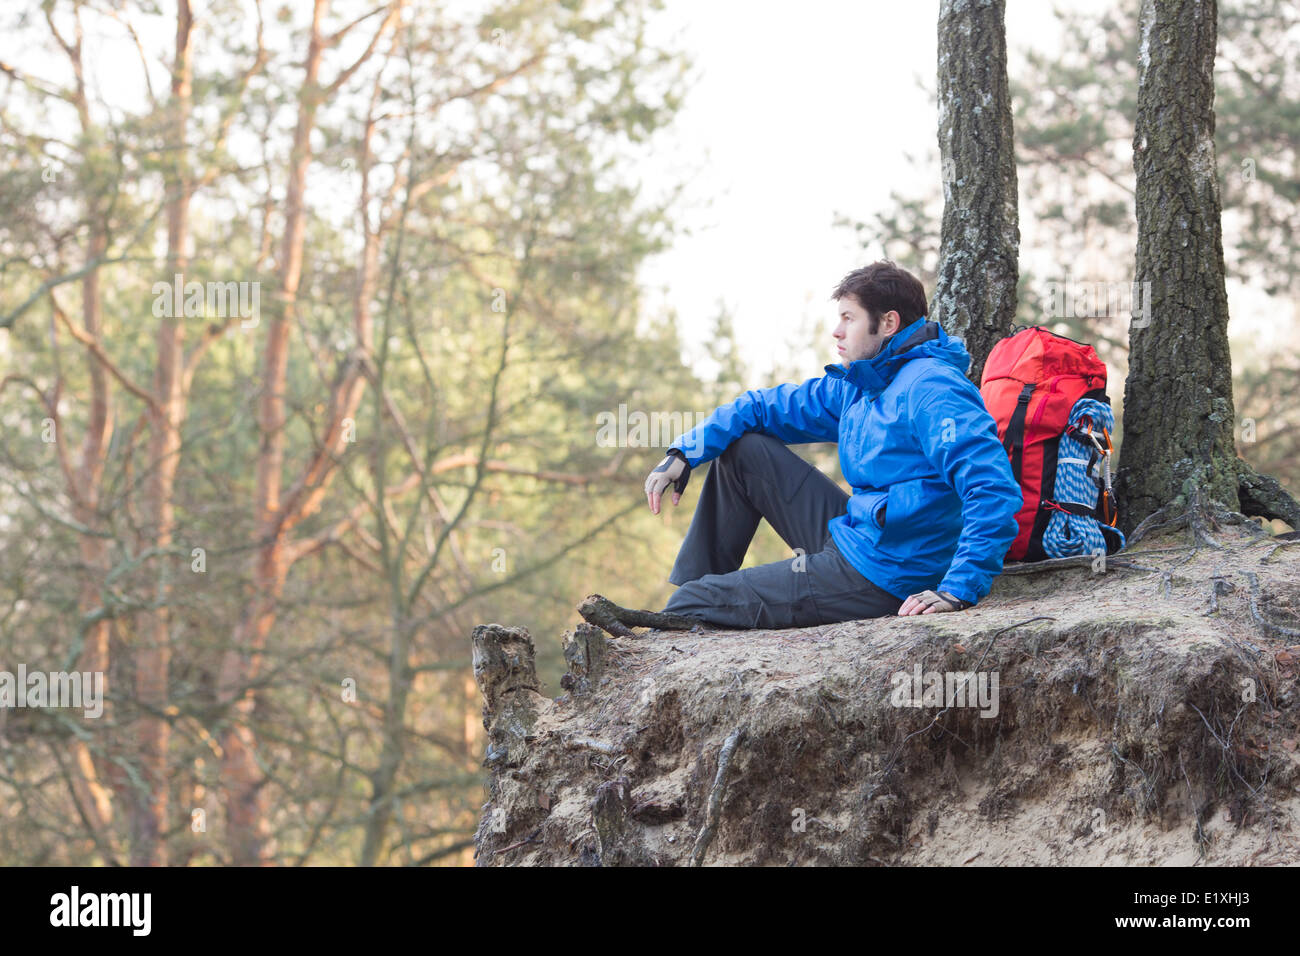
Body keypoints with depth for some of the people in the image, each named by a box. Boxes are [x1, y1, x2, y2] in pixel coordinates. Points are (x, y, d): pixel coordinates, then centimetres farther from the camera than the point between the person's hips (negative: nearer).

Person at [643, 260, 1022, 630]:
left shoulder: (929, 390, -22)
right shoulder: (856, 386, 8)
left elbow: (995, 489, -31)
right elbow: (767, 407, 18)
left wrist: (959, 591, -35)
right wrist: (685, 452, 5)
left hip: (880, 581, -9)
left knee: (692, 606, -6)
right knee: (743, 449, 15)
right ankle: (695, 584, 19)